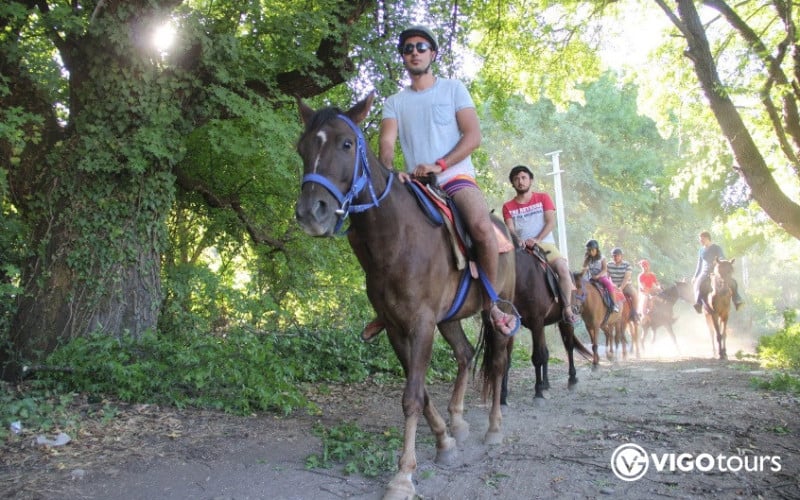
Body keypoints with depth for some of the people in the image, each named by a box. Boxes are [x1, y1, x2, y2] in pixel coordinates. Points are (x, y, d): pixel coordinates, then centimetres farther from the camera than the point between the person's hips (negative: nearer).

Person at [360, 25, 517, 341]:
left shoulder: (453, 89, 8)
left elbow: (473, 136, -2)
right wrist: (389, 173, -24)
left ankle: (492, 303, -14)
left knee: (481, 226, -34)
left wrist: (439, 165, -17)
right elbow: (386, 143, -1)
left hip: (456, 177, -4)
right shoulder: (394, 102, 14)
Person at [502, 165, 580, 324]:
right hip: (521, 247, 2)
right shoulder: (508, 206, 11)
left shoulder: (543, 198, 8)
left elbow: (551, 223, -2)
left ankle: (568, 309, -16)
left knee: (563, 268, -28)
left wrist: (537, 240, -18)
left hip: (545, 244, -1)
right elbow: (510, 229, 0)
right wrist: (518, 240, -23)